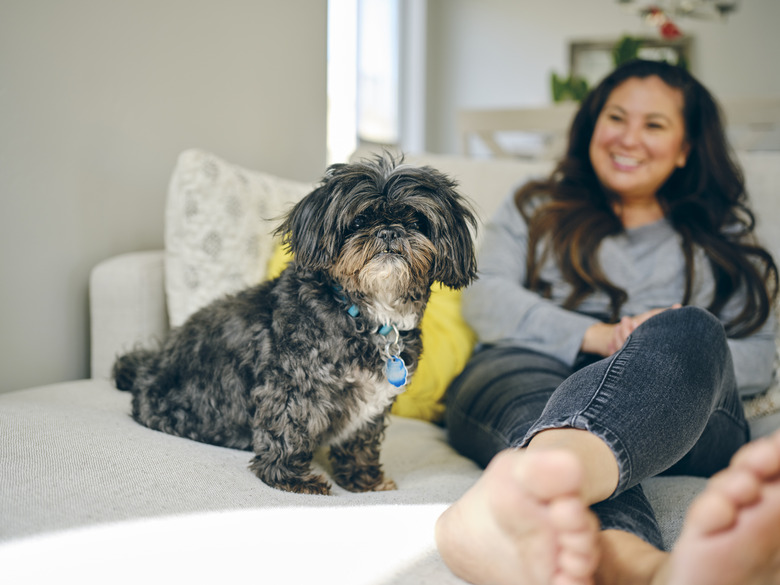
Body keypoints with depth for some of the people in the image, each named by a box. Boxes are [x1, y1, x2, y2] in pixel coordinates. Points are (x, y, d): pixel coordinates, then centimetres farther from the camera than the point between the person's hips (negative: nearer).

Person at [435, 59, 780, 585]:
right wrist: (600, 336, -8)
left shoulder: (723, 232, 28)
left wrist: (669, 348, -5)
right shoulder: (536, 206, 26)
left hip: (681, 420, 1)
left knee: (692, 330, -35)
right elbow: (485, 301, 8)